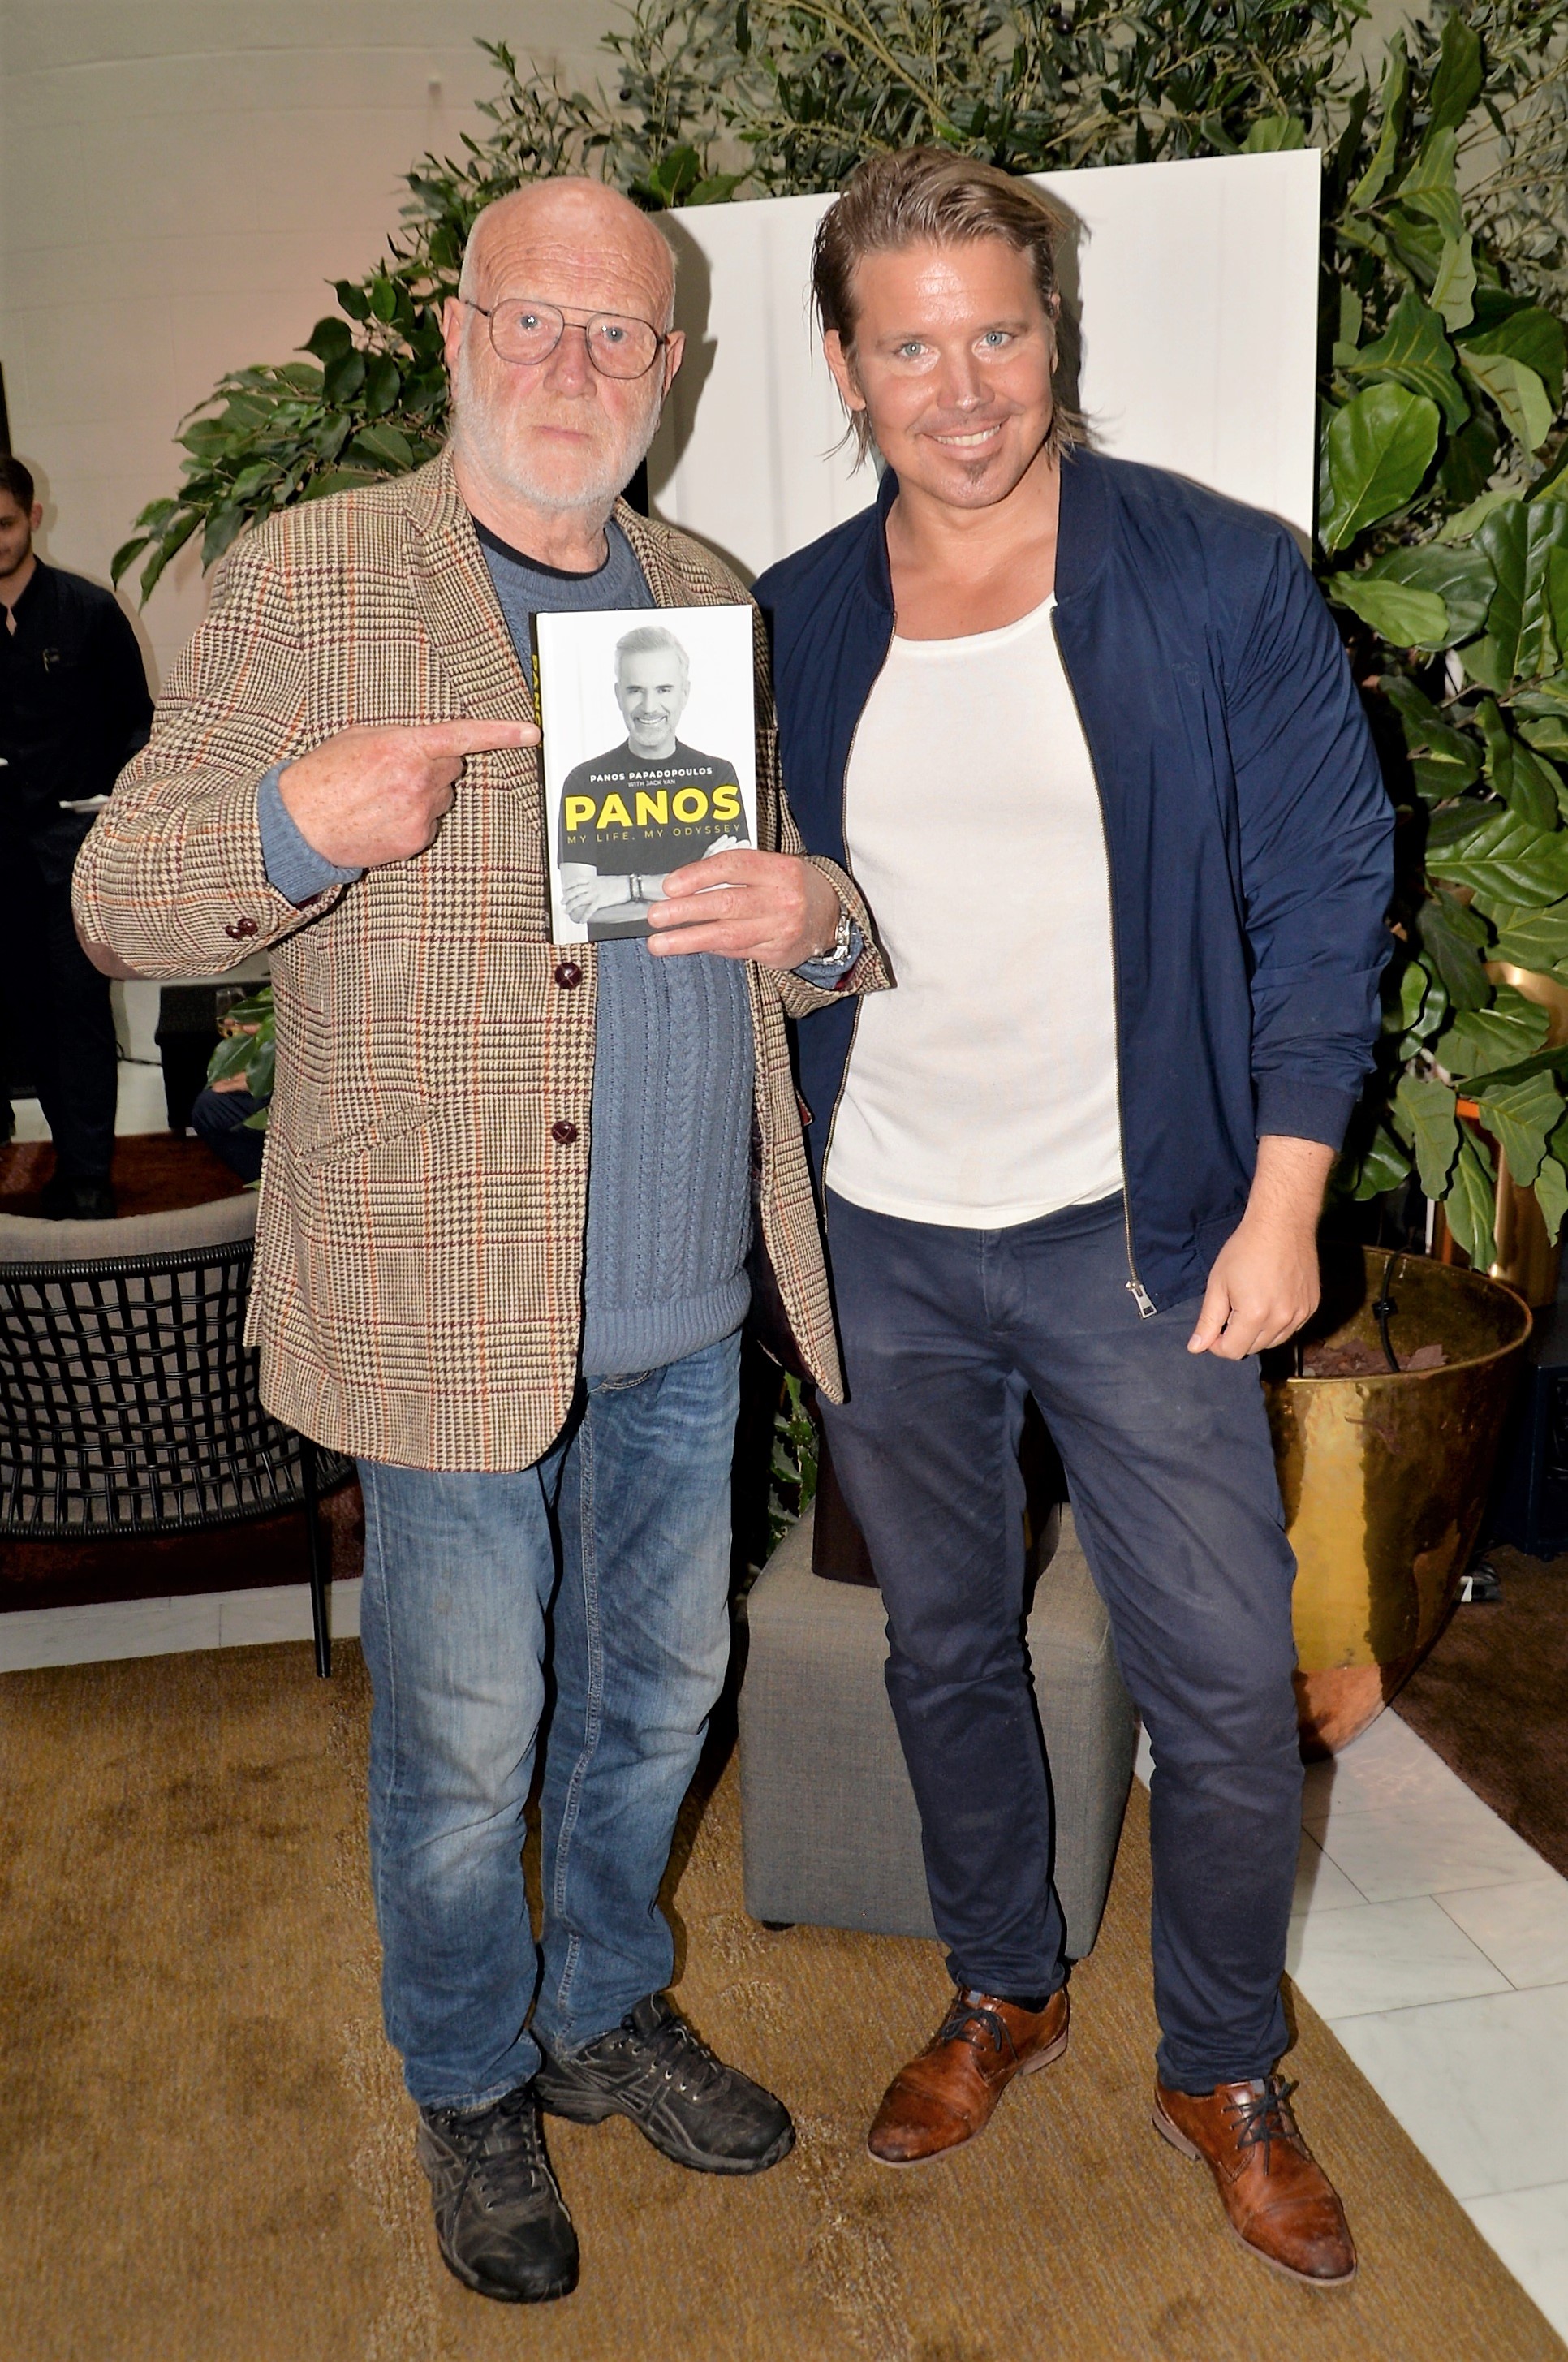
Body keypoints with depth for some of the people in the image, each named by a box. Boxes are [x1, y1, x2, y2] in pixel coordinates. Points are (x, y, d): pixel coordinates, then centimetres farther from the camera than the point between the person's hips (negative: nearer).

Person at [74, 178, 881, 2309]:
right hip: (449, 1297, -5)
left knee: (656, 1690, 20)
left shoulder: (717, 604, 12)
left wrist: (817, 918, -8)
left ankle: (610, 2014, 46)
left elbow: (796, 901, 18)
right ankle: (475, 2090, 38)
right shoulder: (310, 578, -3)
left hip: (687, 1294, 5)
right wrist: (302, 823, -28)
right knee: (464, 1743, 11)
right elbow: (122, 894, -7)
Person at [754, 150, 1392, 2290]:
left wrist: (1280, 1205, -9)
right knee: (945, 1648, 17)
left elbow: (1326, 901, -5)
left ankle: (1227, 2074, 31)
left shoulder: (1226, 582, -7)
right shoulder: (792, 625, 3)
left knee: (1230, 1692, 3)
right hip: (877, 1243, 3)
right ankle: (1003, 1990, 42)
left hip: (1134, 1233, -2)